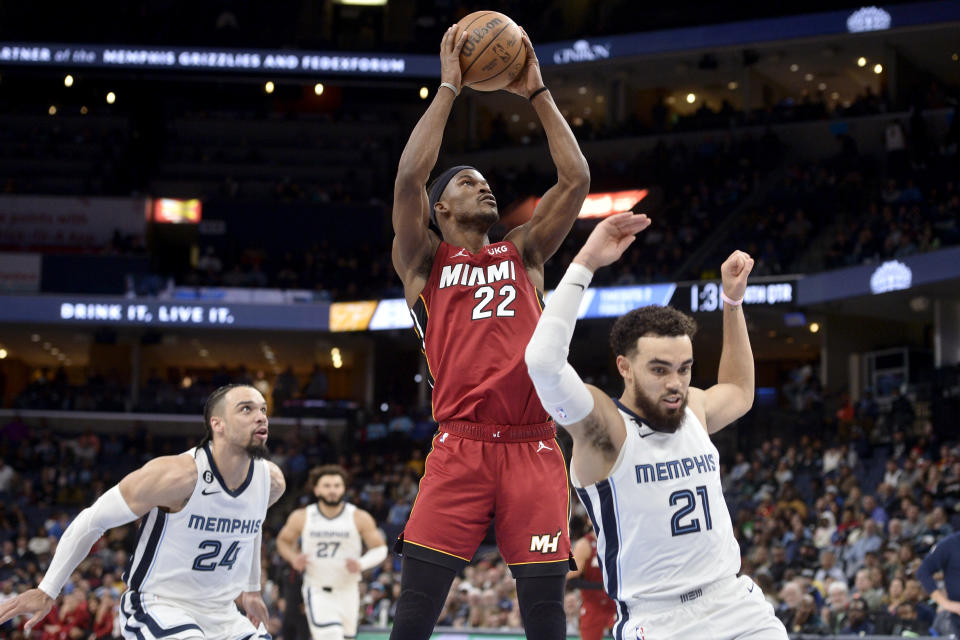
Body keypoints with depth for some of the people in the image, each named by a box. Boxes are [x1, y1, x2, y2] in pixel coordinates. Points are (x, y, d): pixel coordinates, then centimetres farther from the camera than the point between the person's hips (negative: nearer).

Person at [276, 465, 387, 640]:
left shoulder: (359, 518, -5)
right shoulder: (302, 518, -4)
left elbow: (380, 549, 1)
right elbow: (283, 541, 13)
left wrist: (361, 564, -18)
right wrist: (294, 558, -8)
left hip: (347, 591, 2)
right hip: (317, 591, -2)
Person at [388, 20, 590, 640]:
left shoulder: (523, 252, 19)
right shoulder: (424, 261, 10)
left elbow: (577, 180, 10)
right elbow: (409, 178, -6)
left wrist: (537, 93, 10)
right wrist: (449, 87, -3)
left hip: (533, 448, 2)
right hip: (461, 446, -2)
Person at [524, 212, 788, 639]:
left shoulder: (693, 409, 12)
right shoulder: (604, 428, -8)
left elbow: (738, 393, 36)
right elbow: (542, 361, -27)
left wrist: (733, 301, 29)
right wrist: (585, 264, -22)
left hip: (735, 602, 6)